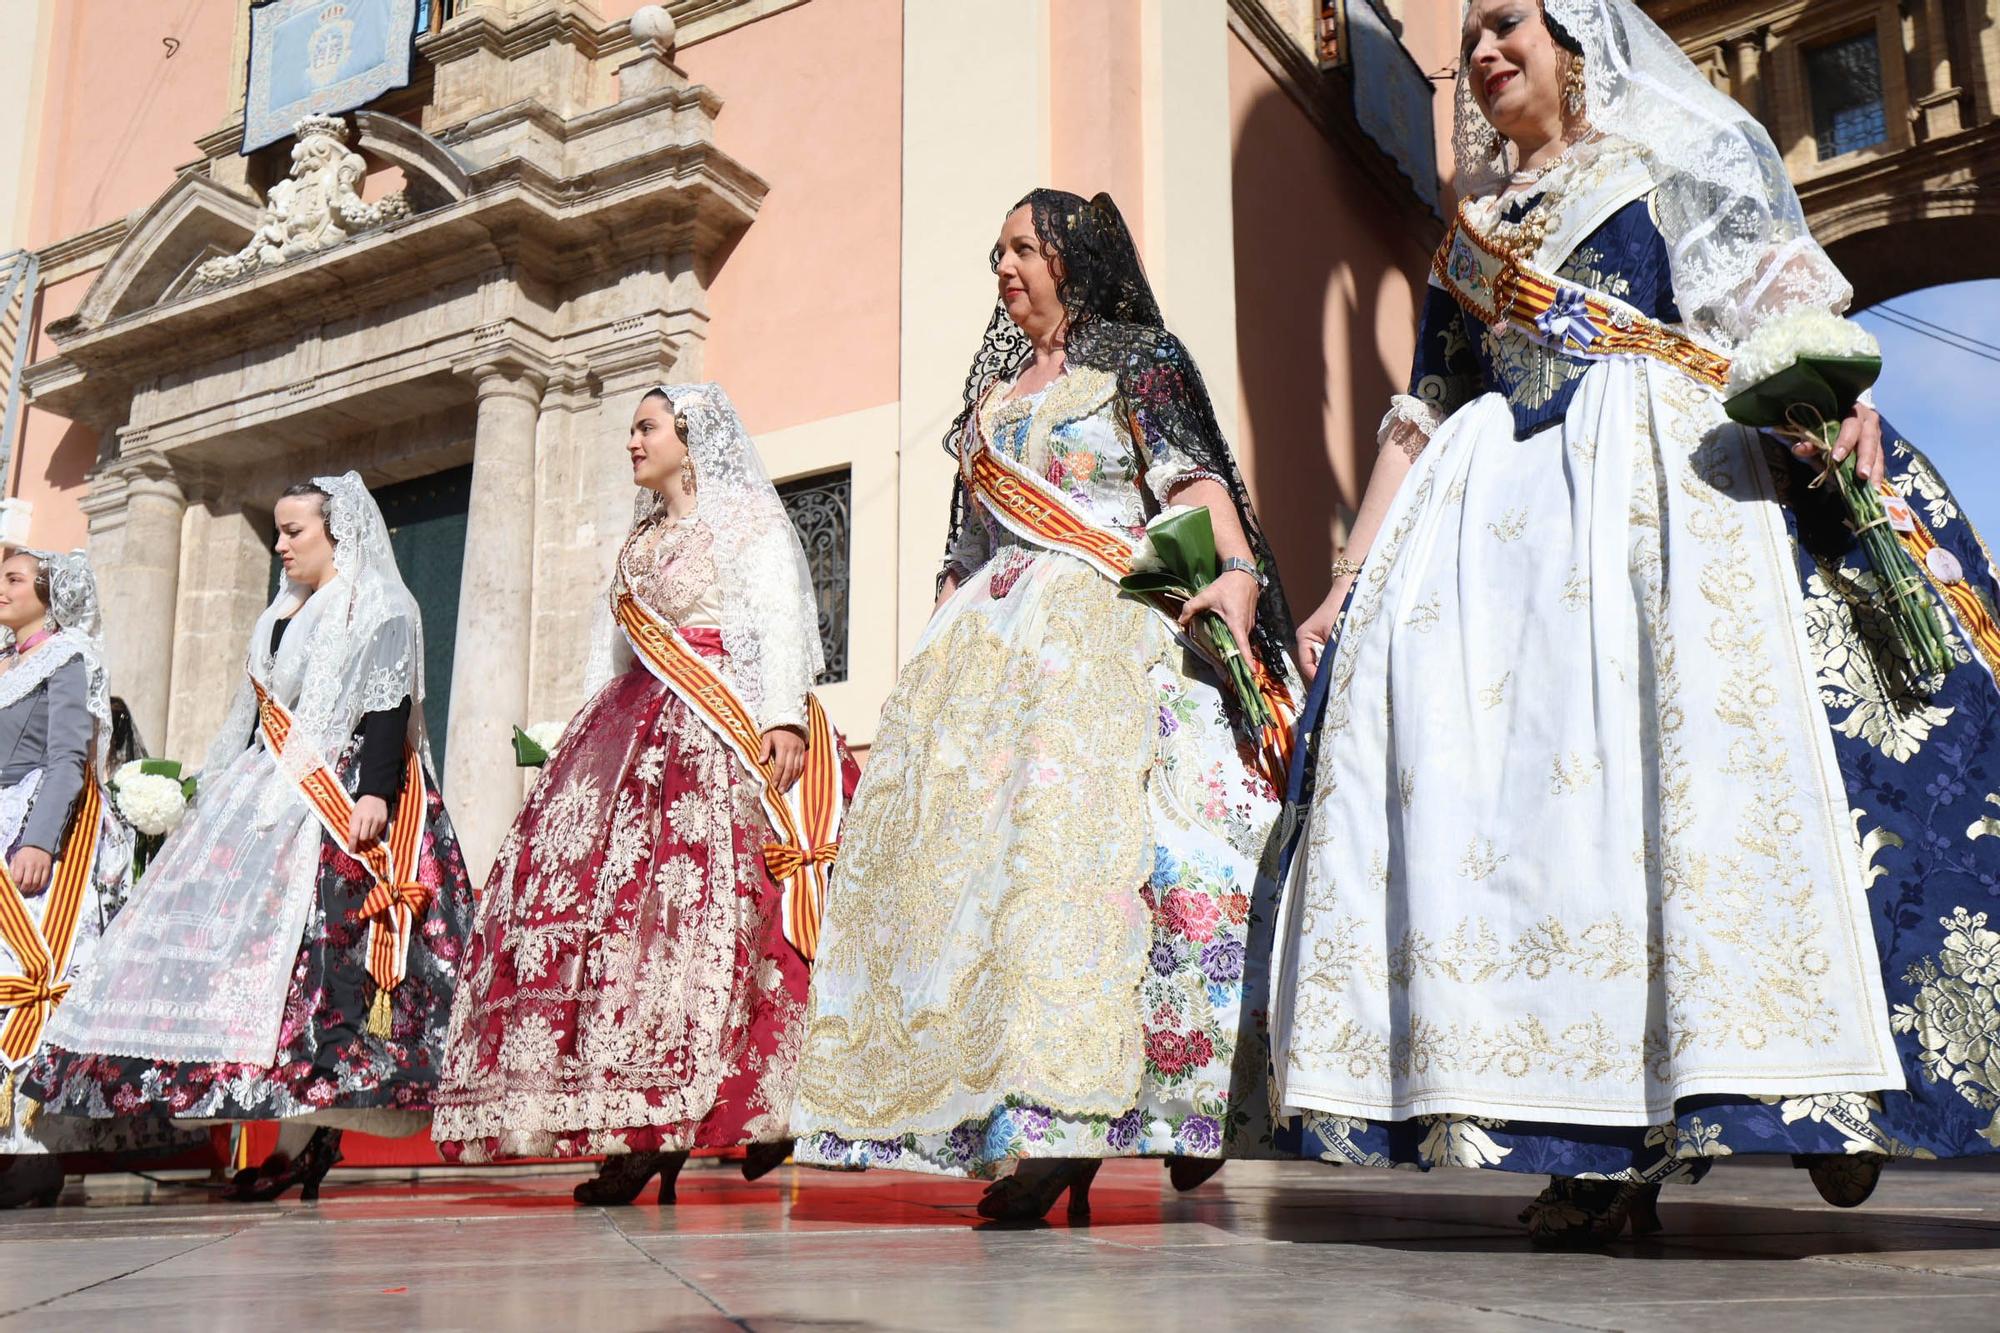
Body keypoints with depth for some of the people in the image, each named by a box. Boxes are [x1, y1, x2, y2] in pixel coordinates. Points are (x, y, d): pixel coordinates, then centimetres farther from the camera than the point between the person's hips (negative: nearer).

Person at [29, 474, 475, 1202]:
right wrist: (217, 798, 23)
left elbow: (388, 706, -13)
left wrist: (375, 791, -25)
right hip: (270, 797, 9)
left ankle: (303, 1141, -16)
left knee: (314, 944, -16)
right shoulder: (282, 614, 24)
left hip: (338, 804, -9)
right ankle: (294, 1132, -1)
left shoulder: (378, 608, -1)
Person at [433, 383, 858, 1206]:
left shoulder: (749, 520, 5)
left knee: (700, 897, -19)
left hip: (723, 735, -7)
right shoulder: (640, 541, 27)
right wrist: (578, 735, 17)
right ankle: (639, 1131, -8)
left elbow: (779, 623, -8)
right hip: (637, 729, 7)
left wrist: (783, 716, -21)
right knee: (605, 890, -7)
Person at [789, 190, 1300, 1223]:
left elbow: (1193, 471, -7)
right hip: (992, 631, 7)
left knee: (1072, 818, -23)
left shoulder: (1137, 356, 9)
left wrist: (1238, 571, -25)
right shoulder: (993, 386, 28)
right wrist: (940, 646, 16)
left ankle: (1063, 1121, -29)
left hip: (1104, 622, -6)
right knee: (965, 828, -8)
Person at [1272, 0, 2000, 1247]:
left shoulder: (1682, 151, 16)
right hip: (1504, 506, 4)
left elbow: (1786, 298, 0)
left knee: (1686, 730, -21)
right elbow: (1421, 419, 23)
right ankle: (1608, 1141, -14)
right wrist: (1350, 583, 15)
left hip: (1664, 474, -3)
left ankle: (1812, 1087, -12)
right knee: (1501, 760, -14)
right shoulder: (1474, 233, 27)